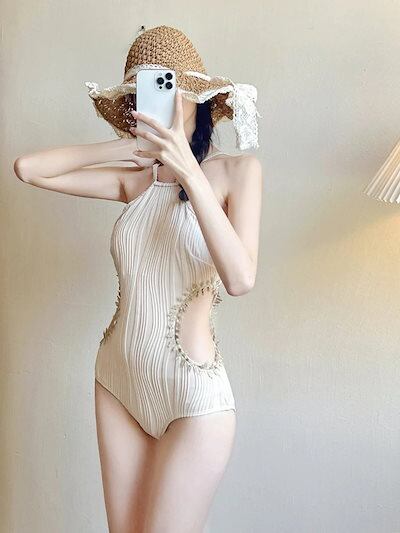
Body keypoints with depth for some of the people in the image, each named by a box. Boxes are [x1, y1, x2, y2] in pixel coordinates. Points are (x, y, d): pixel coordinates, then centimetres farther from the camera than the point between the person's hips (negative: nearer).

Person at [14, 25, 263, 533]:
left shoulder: (237, 170, -7)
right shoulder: (134, 180, 4)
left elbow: (240, 278, -21)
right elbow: (28, 168, 3)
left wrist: (188, 170, -26)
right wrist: (123, 147, -1)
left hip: (193, 394, -5)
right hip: (117, 379, 5)